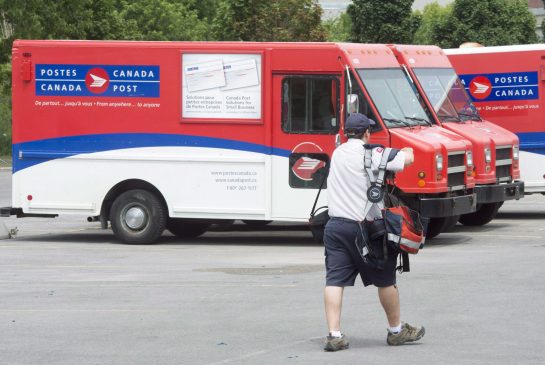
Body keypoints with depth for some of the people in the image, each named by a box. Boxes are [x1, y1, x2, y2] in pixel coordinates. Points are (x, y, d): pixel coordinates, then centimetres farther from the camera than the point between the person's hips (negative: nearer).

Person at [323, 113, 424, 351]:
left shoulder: (338, 153, 10)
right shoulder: (371, 154, -11)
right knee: (385, 279, 11)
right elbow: (407, 159, -6)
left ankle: (334, 334, -9)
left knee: (334, 280, 1)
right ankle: (396, 330, 23)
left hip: (335, 226, 5)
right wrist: (407, 151, 17)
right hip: (362, 227, -5)